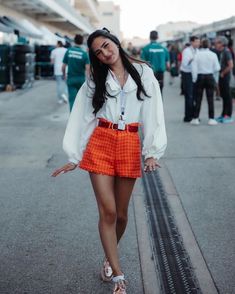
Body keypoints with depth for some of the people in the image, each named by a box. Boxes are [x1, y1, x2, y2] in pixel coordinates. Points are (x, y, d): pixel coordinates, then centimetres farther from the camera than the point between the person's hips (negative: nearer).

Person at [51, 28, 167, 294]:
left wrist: (152, 152, -7)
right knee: (108, 211, -6)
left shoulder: (144, 74, 5)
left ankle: (109, 258, 35)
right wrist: (74, 157, 3)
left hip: (130, 145, 0)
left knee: (121, 213, 8)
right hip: (100, 143, 0)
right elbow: (81, 118, 7)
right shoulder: (95, 80, 9)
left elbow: (153, 114, 1)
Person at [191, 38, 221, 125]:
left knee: (198, 99, 5)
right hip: (210, 77, 0)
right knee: (210, 99, 4)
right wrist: (216, 79, 9)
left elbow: (194, 67, -7)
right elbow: (217, 68, -2)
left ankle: (195, 118, 7)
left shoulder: (197, 54, -5)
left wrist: (194, 79, 0)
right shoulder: (213, 55, -3)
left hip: (200, 77, 0)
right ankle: (211, 119, 4)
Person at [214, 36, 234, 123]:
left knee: (227, 96, -2)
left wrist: (223, 73, -14)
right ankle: (224, 115, 21)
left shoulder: (226, 52, -15)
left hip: (225, 77, -9)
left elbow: (231, 65, -22)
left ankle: (229, 116, 4)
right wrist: (220, 73, 9)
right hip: (221, 77, 9)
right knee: (223, 96, 13)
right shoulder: (221, 52, 11)